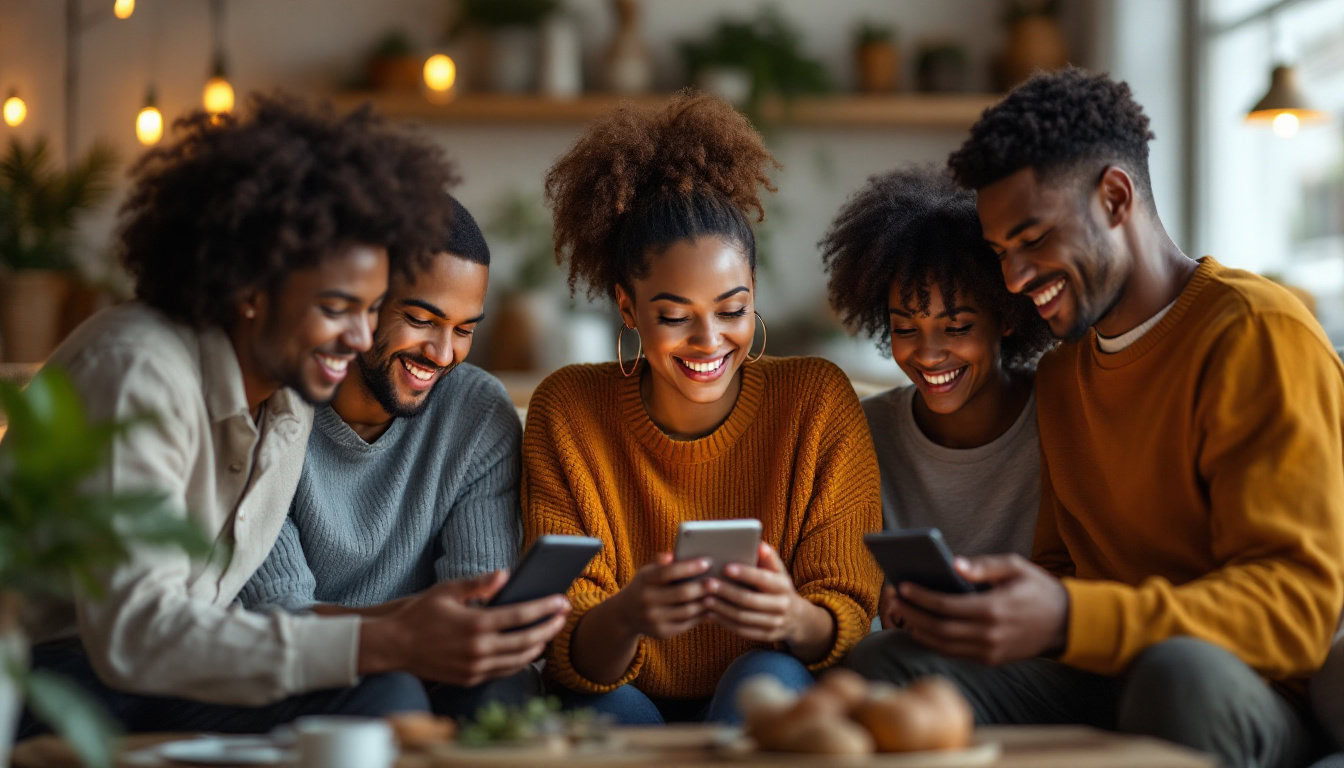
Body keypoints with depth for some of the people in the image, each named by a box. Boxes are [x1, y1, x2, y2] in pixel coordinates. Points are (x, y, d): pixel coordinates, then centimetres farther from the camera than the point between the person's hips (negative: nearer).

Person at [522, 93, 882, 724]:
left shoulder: (817, 400, -7)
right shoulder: (569, 411, -6)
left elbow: (850, 614, -8)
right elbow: (568, 656, -11)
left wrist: (795, 619, -34)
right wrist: (623, 619, -37)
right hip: (623, 710, 0)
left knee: (766, 676, -32)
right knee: (608, 708, -33)